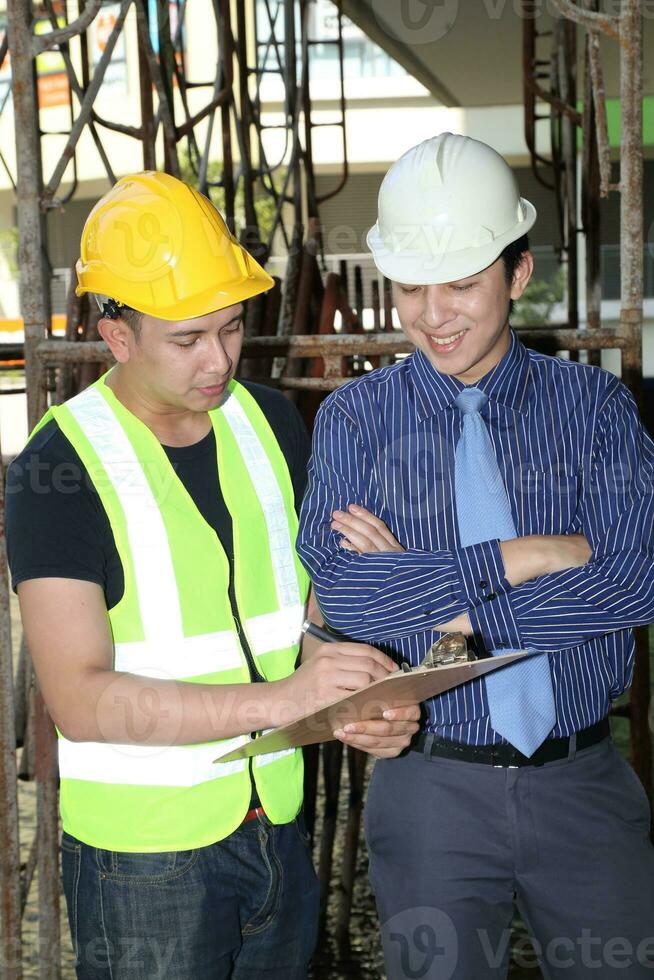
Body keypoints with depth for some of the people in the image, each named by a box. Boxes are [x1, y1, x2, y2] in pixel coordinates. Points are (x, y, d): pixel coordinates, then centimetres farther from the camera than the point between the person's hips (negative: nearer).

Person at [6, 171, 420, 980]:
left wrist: (355, 702, -8)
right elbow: (80, 700, -22)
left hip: (277, 826, 5)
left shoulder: (270, 421, 3)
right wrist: (278, 700, -29)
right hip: (143, 855, -5)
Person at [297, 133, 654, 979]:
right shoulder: (355, 418, -2)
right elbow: (338, 592, -17)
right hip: (433, 789, -1)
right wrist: (529, 556, -18)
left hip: (583, 781, 1)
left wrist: (429, 593, -16)